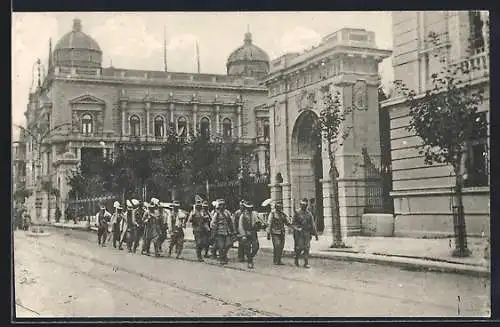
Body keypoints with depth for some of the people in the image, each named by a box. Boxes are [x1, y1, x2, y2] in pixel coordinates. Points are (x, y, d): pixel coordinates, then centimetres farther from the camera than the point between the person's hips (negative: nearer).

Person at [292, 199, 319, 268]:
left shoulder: (309, 213, 8)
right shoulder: (297, 213, -2)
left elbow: (313, 224, 7)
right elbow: (294, 223, 1)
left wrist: (316, 234, 3)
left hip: (307, 233, 3)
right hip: (299, 233, -3)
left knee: (307, 248, -3)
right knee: (300, 247, -8)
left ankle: (306, 263, 1)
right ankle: (296, 258, 20)